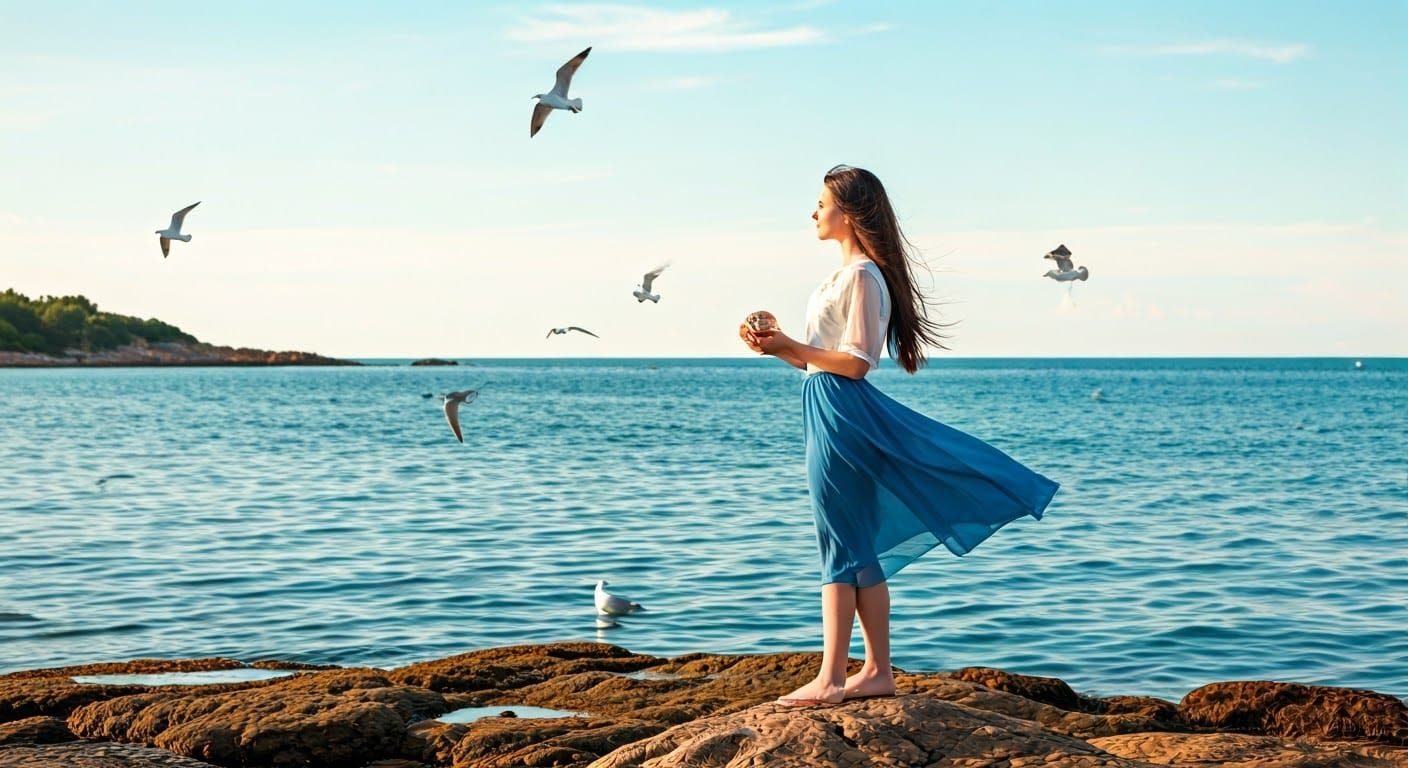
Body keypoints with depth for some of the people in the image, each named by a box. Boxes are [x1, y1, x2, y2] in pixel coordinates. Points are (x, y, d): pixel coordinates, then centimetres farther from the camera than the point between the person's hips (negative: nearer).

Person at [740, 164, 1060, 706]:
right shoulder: (847, 274, 17)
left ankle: (830, 680, -6)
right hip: (830, 411, 10)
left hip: (842, 413, -10)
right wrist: (779, 346, 4)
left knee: (840, 549, -8)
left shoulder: (863, 276, -13)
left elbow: (856, 361, -19)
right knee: (858, 552, 12)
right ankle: (877, 672, 18)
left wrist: (790, 348, -18)